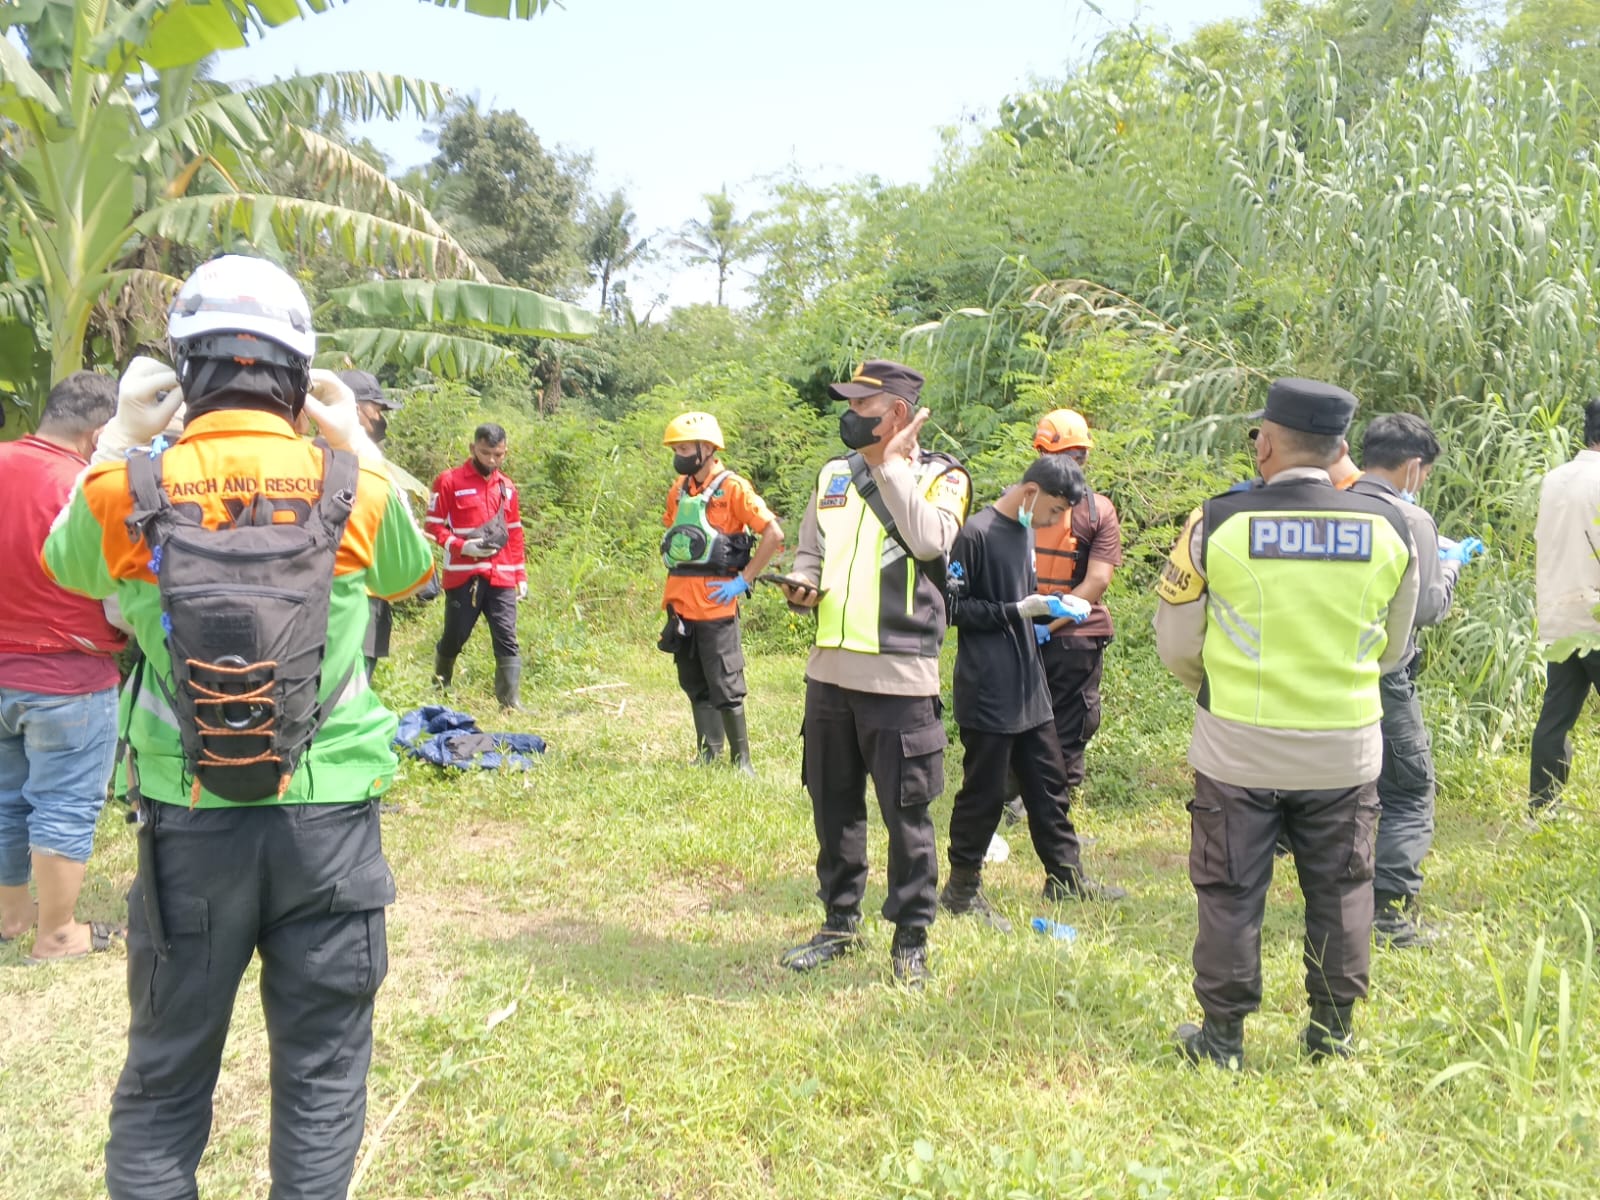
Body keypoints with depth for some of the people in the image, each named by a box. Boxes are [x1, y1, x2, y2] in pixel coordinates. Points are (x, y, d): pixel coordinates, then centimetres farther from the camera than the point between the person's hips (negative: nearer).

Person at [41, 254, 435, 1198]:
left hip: (188, 822, 1)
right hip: (328, 820, -1)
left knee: (164, 1075, 17)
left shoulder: (129, 491, -8)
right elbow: (413, 572, 14)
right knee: (322, 1071, 12)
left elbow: (66, 565, 16)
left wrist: (124, 435, 20)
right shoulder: (354, 486, -8)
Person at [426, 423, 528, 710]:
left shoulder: (507, 487, 13)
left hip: (501, 578, 3)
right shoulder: (449, 482, -3)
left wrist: (521, 575, 13)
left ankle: (511, 702, -4)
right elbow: (434, 526, -3)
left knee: (507, 640, -4)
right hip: (462, 576, -3)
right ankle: (439, 690, 32)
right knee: (454, 637, 8)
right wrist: (462, 546, -18)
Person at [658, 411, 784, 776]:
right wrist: (675, 571, 14)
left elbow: (774, 533, -15)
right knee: (694, 685, 13)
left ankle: (741, 759, 7)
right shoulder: (678, 490, 11)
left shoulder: (733, 488, -10)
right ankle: (709, 752, 23)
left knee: (724, 687, -3)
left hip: (714, 604, -7)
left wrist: (743, 580, -14)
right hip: (680, 602, 7)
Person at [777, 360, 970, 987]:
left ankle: (911, 939, 19)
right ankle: (840, 923, 31)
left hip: (899, 677, -5)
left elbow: (930, 541, -22)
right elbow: (809, 551, 21)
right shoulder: (834, 475, 13)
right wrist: (802, 584, -1)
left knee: (906, 814, 3)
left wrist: (891, 462, -15)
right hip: (829, 670, 6)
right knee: (833, 806, 15)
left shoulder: (941, 476, -3)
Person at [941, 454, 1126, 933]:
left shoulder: (1026, 532, 12)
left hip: (1028, 686, 9)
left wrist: (1050, 610, 4)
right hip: (986, 690, -9)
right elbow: (956, 608, -15)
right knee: (984, 790, 1)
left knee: (1049, 779, 16)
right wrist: (1022, 610, -18)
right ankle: (961, 889, 16)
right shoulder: (976, 534, -14)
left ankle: (1066, 876, 30)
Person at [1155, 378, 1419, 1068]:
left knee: (1231, 893, 10)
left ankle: (1222, 1039, 20)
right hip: (1346, 751, 2)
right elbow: (1391, 649, 10)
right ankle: (1333, 1033, 28)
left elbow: (1177, 648, -3)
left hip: (1237, 749, -2)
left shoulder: (1217, 524, -11)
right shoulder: (1388, 529, -3)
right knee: (1339, 891, 17)